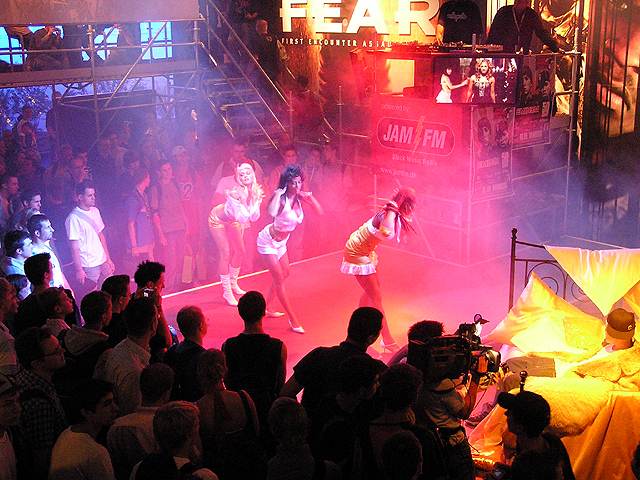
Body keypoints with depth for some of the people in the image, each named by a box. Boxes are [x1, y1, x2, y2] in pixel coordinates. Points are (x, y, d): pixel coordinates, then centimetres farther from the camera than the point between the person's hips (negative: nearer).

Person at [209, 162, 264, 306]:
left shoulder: (256, 192, -16)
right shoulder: (234, 193, -36)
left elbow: (254, 218, -15)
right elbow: (243, 218, -40)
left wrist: (256, 200, -27)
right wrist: (243, 200, -47)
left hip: (232, 221, 7)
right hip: (218, 219, -7)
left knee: (239, 251, 11)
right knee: (225, 255, -10)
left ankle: (233, 284, 33)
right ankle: (227, 292, 1)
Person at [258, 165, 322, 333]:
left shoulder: (300, 197, -8)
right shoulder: (281, 199, -29)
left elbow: (319, 212, -3)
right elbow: (272, 212, -52)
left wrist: (311, 198, -18)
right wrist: (278, 194, -40)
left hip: (281, 241, 8)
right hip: (268, 240, -8)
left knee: (284, 274, 18)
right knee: (279, 279, -6)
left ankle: (266, 307, 36)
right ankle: (293, 320, -1)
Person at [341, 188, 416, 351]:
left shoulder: (394, 214, -1)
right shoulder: (389, 214, -30)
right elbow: (386, 233, -51)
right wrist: (393, 210, -41)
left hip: (365, 251, 10)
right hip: (356, 252, -10)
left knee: (372, 290, 23)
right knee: (376, 296, -7)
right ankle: (387, 341, -3)